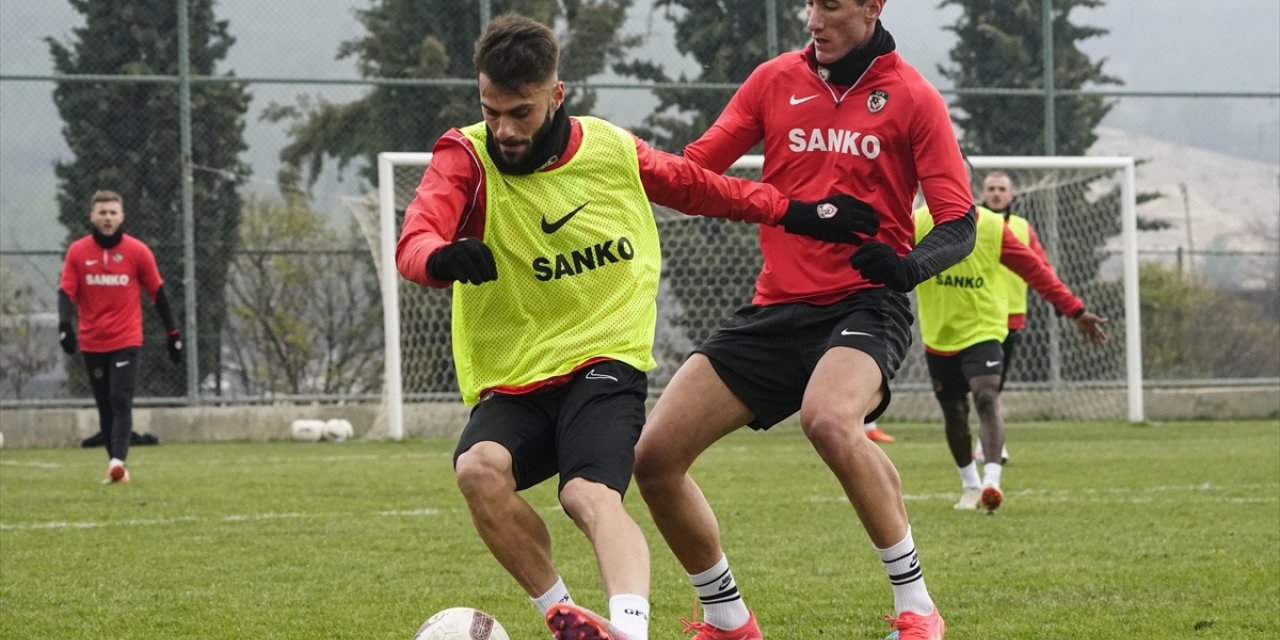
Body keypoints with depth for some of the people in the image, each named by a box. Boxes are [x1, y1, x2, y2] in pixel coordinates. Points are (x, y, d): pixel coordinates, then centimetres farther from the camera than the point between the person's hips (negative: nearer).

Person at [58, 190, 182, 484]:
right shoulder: (77, 252, 1)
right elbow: (67, 292, -3)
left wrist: (173, 333, 7)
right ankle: (115, 463, 15)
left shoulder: (138, 251, -2)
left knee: (121, 402, -15)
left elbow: (157, 292, 5)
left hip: (126, 341, -3)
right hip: (92, 343, 3)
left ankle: (118, 462, -27)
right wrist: (65, 324, -21)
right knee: (105, 407, 8)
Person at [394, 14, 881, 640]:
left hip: (604, 361, -1)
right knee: (479, 468, -30)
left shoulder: (612, 149, 1)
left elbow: (696, 185, 22)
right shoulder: (466, 157, -7)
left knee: (590, 495, -29)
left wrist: (795, 212, 24)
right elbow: (413, 245, -26)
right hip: (510, 383, 1)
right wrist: (444, 258, -50)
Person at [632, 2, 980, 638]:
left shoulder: (912, 97, -2)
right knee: (654, 455, -4)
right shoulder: (776, 80, 8)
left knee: (829, 419, -37)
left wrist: (909, 266, -26)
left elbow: (960, 223, -5)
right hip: (774, 309, 5)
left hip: (863, 305, -5)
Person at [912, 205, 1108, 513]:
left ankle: (991, 480, -34)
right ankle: (970, 485, 32)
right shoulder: (917, 225, -7)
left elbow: (1035, 269, -7)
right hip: (938, 337, 2)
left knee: (986, 398, -24)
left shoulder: (993, 227, -8)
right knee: (954, 413, 12)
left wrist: (1076, 311, -10)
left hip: (983, 331, -2)